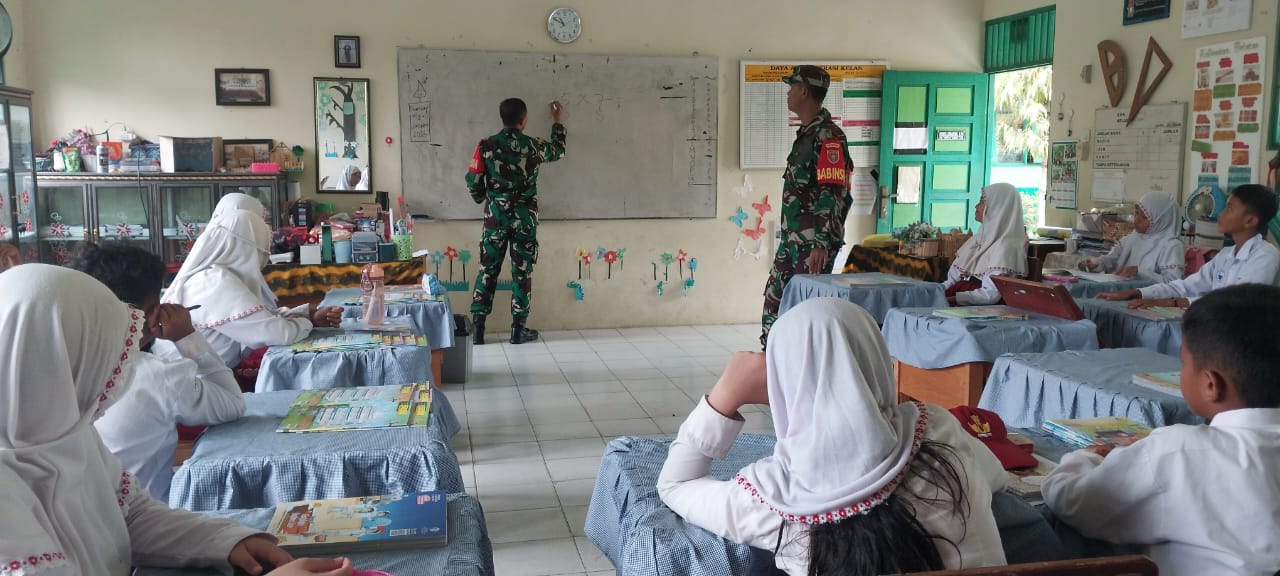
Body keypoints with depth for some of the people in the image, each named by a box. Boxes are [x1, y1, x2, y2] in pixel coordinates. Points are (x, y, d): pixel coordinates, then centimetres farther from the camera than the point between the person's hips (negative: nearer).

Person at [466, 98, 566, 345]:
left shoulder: (486, 146, -5)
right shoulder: (533, 146, -4)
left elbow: (473, 181, -4)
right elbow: (558, 150, 17)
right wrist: (557, 121, 32)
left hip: (495, 216, 1)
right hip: (524, 218, -1)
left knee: (488, 270, 7)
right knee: (522, 271, 6)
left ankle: (478, 328, 7)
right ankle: (518, 329, 10)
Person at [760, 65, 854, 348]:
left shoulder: (828, 136, -16)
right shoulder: (806, 133, 15)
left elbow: (835, 194, -22)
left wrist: (822, 244, -27)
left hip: (814, 243, -10)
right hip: (792, 239, 10)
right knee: (774, 302, 14)